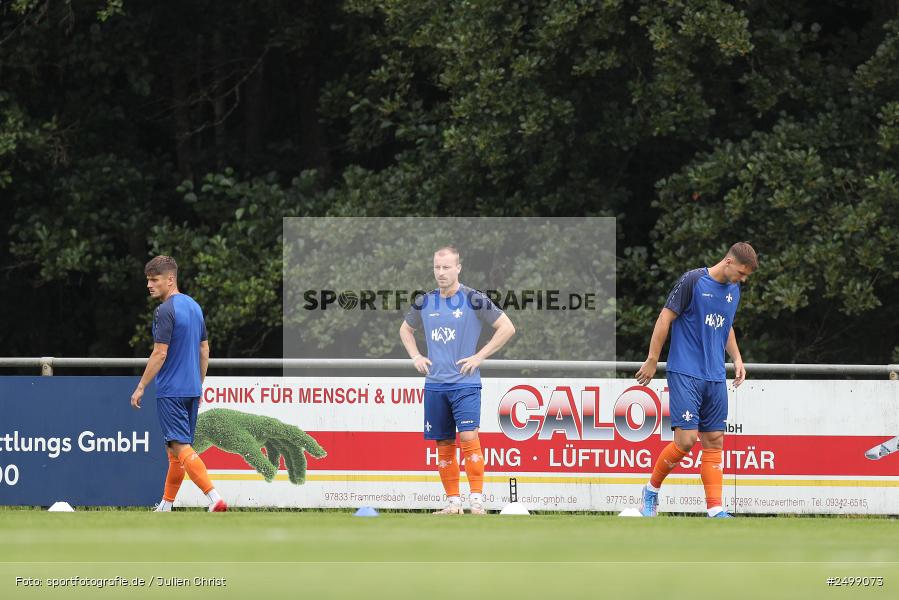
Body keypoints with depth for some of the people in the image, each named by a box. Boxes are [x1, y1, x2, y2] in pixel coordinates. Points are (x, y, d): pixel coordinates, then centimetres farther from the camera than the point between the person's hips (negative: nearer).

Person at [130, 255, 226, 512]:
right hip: (191, 390, 9)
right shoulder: (194, 306, 12)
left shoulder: (165, 311, -15)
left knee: (181, 448, -12)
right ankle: (166, 506, 21)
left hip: (170, 391, -9)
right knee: (176, 451, 15)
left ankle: (215, 498, -25)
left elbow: (160, 354, -17)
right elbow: (204, 350, 17)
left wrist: (141, 387, -11)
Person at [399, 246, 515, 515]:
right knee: (443, 444, 5)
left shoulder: (474, 300, -5)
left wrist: (479, 356, -8)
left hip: (465, 383, -5)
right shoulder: (425, 303, 9)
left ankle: (477, 500, -15)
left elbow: (507, 327, -4)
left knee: (468, 437, -18)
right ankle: (453, 502, 12)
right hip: (434, 383, 5)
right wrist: (416, 357, 10)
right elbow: (405, 329, 27)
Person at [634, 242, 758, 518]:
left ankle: (715, 510, 3)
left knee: (714, 440, 3)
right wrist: (652, 361, -8)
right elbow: (665, 318, -8)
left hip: (715, 378, 7)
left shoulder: (733, 290, 12)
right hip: (685, 373, -7)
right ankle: (651, 492, 8)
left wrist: (737, 359, 16)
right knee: (686, 438, -13)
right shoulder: (693, 280, -10)